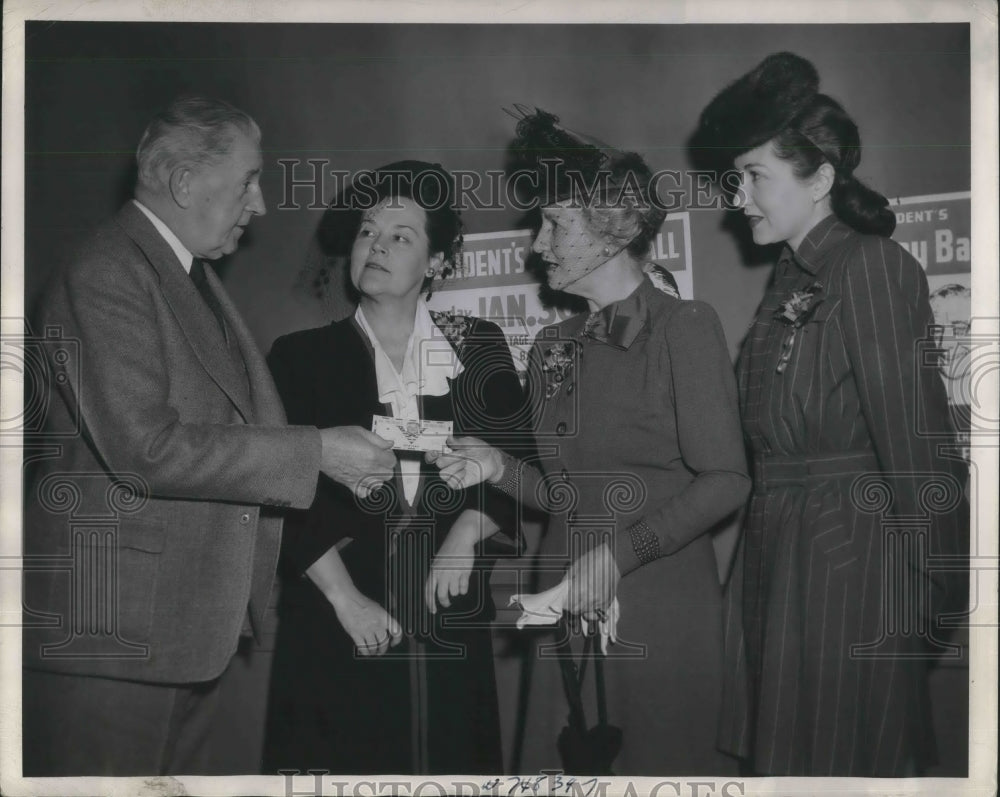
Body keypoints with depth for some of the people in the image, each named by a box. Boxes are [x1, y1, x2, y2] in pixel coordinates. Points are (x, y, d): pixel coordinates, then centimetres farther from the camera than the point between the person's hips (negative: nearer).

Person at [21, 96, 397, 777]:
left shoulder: (196, 277, 16)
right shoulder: (104, 278, -16)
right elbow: (146, 447, -24)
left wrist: (340, 462, 2)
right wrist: (315, 453, -20)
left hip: (196, 617, 10)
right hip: (111, 629, -9)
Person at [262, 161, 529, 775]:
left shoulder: (477, 348, 9)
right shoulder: (302, 356, 5)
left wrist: (466, 534, -12)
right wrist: (345, 598, -11)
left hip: (448, 618, 1)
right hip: (337, 624, -1)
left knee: (449, 762, 1)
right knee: (344, 761, -2)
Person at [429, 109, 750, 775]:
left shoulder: (686, 328, -7)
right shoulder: (553, 346, 10)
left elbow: (724, 481, -12)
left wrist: (617, 554, -17)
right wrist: (499, 467, -4)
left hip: (663, 606, -5)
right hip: (569, 602, 5)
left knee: (663, 762, 3)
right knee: (570, 763, 9)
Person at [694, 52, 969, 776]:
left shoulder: (873, 267, -14)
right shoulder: (792, 277, 12)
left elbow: (915, 443, -16)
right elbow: (772, 437, 10)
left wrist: (936, 594, -15)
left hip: (851, 559, -8)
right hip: (779, 553, 8)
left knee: (841, 757, 2)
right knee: (783, 750, 15)